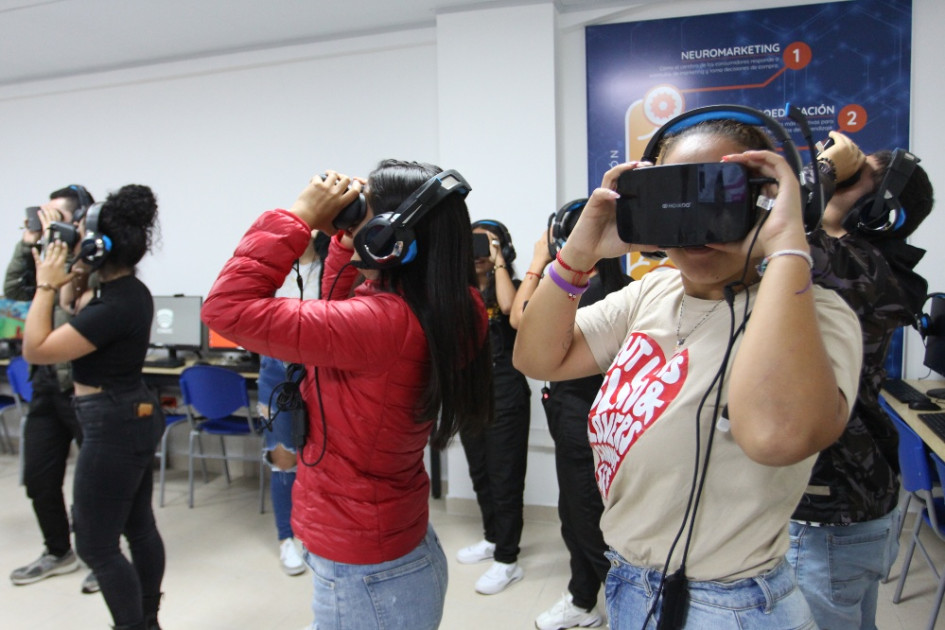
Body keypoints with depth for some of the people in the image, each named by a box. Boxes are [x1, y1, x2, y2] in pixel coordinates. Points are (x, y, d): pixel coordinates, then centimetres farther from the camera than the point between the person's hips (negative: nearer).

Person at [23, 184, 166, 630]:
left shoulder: (114, 307, -25)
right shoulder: (131, 291, 6)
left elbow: (35, 351, -19)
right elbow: (78, 326, 21)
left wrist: (47, 285, -13)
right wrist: (68, 283, 9)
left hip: (113, 426, -10)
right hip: (134, 417, 10)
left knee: (96, 547, 3)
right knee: (139, 528, 19)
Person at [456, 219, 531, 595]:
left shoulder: (511, 286, -3)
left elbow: (509, 306, -26)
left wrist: (498, 261, -15)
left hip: (506, 395, -6)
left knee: (504, 478, 0)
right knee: (479, 474, 17)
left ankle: (507, 560, 11)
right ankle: (492, 538, 35)